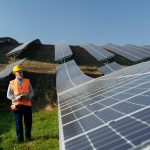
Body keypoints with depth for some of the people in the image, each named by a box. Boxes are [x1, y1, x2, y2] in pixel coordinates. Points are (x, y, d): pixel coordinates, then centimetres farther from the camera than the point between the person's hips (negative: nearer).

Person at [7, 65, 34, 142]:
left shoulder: (27, 81, 10)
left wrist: (29, 96, -11)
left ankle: (28, 137, 22)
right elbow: (8, 95, 2)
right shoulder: (12, 83, 5)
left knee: (28, 122, 6)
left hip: (27, 104, 2)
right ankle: (20, 138, 16)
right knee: (18, 123, 4)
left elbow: (32, 92, 11)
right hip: (17, 105, -1)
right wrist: (17, 97, -15)